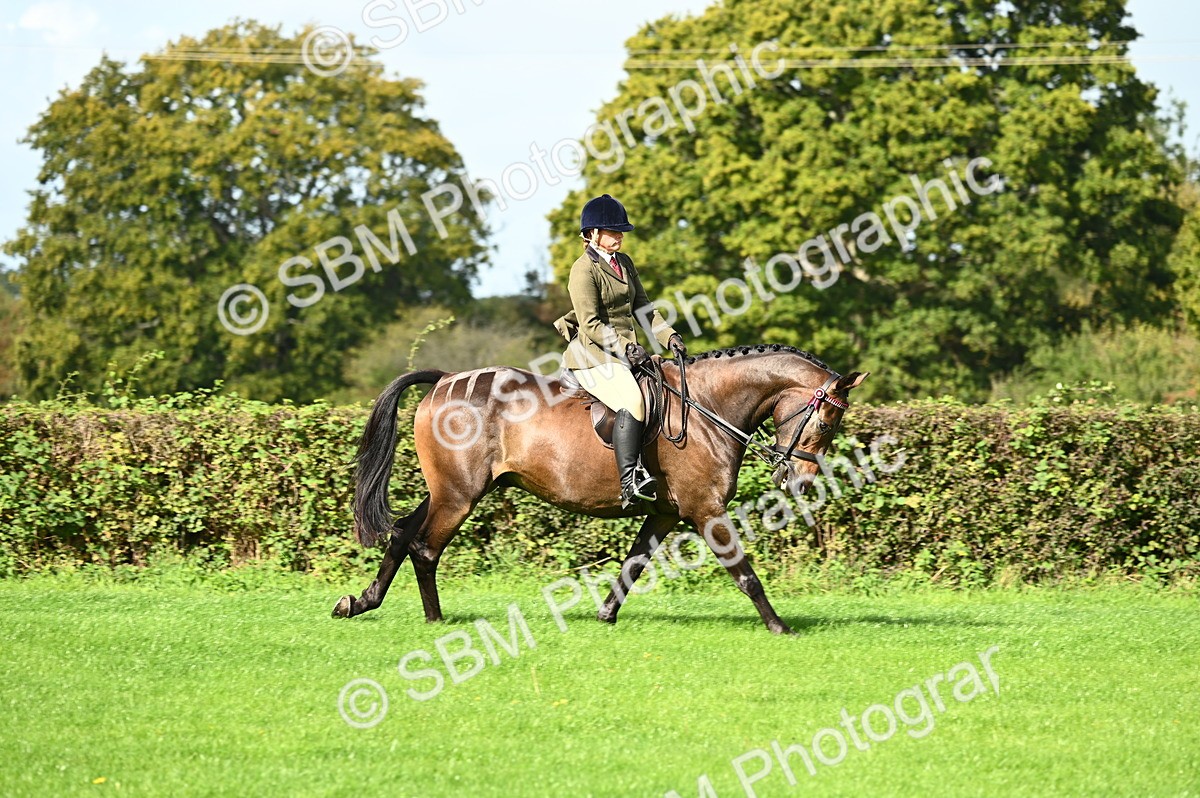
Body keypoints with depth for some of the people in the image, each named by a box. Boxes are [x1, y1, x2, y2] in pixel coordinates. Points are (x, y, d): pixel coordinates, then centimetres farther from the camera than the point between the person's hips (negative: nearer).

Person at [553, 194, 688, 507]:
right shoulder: (584, 270, -9)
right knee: (633, 401, -31)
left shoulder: (624, 262, 16)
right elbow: (591, 325, -15)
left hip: (626, 353, 9)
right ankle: (630, 483, -36)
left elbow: (642, 308, 18)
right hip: (595, 356, -9)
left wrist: (669, 337, 3)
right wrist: (624, 348, -23)